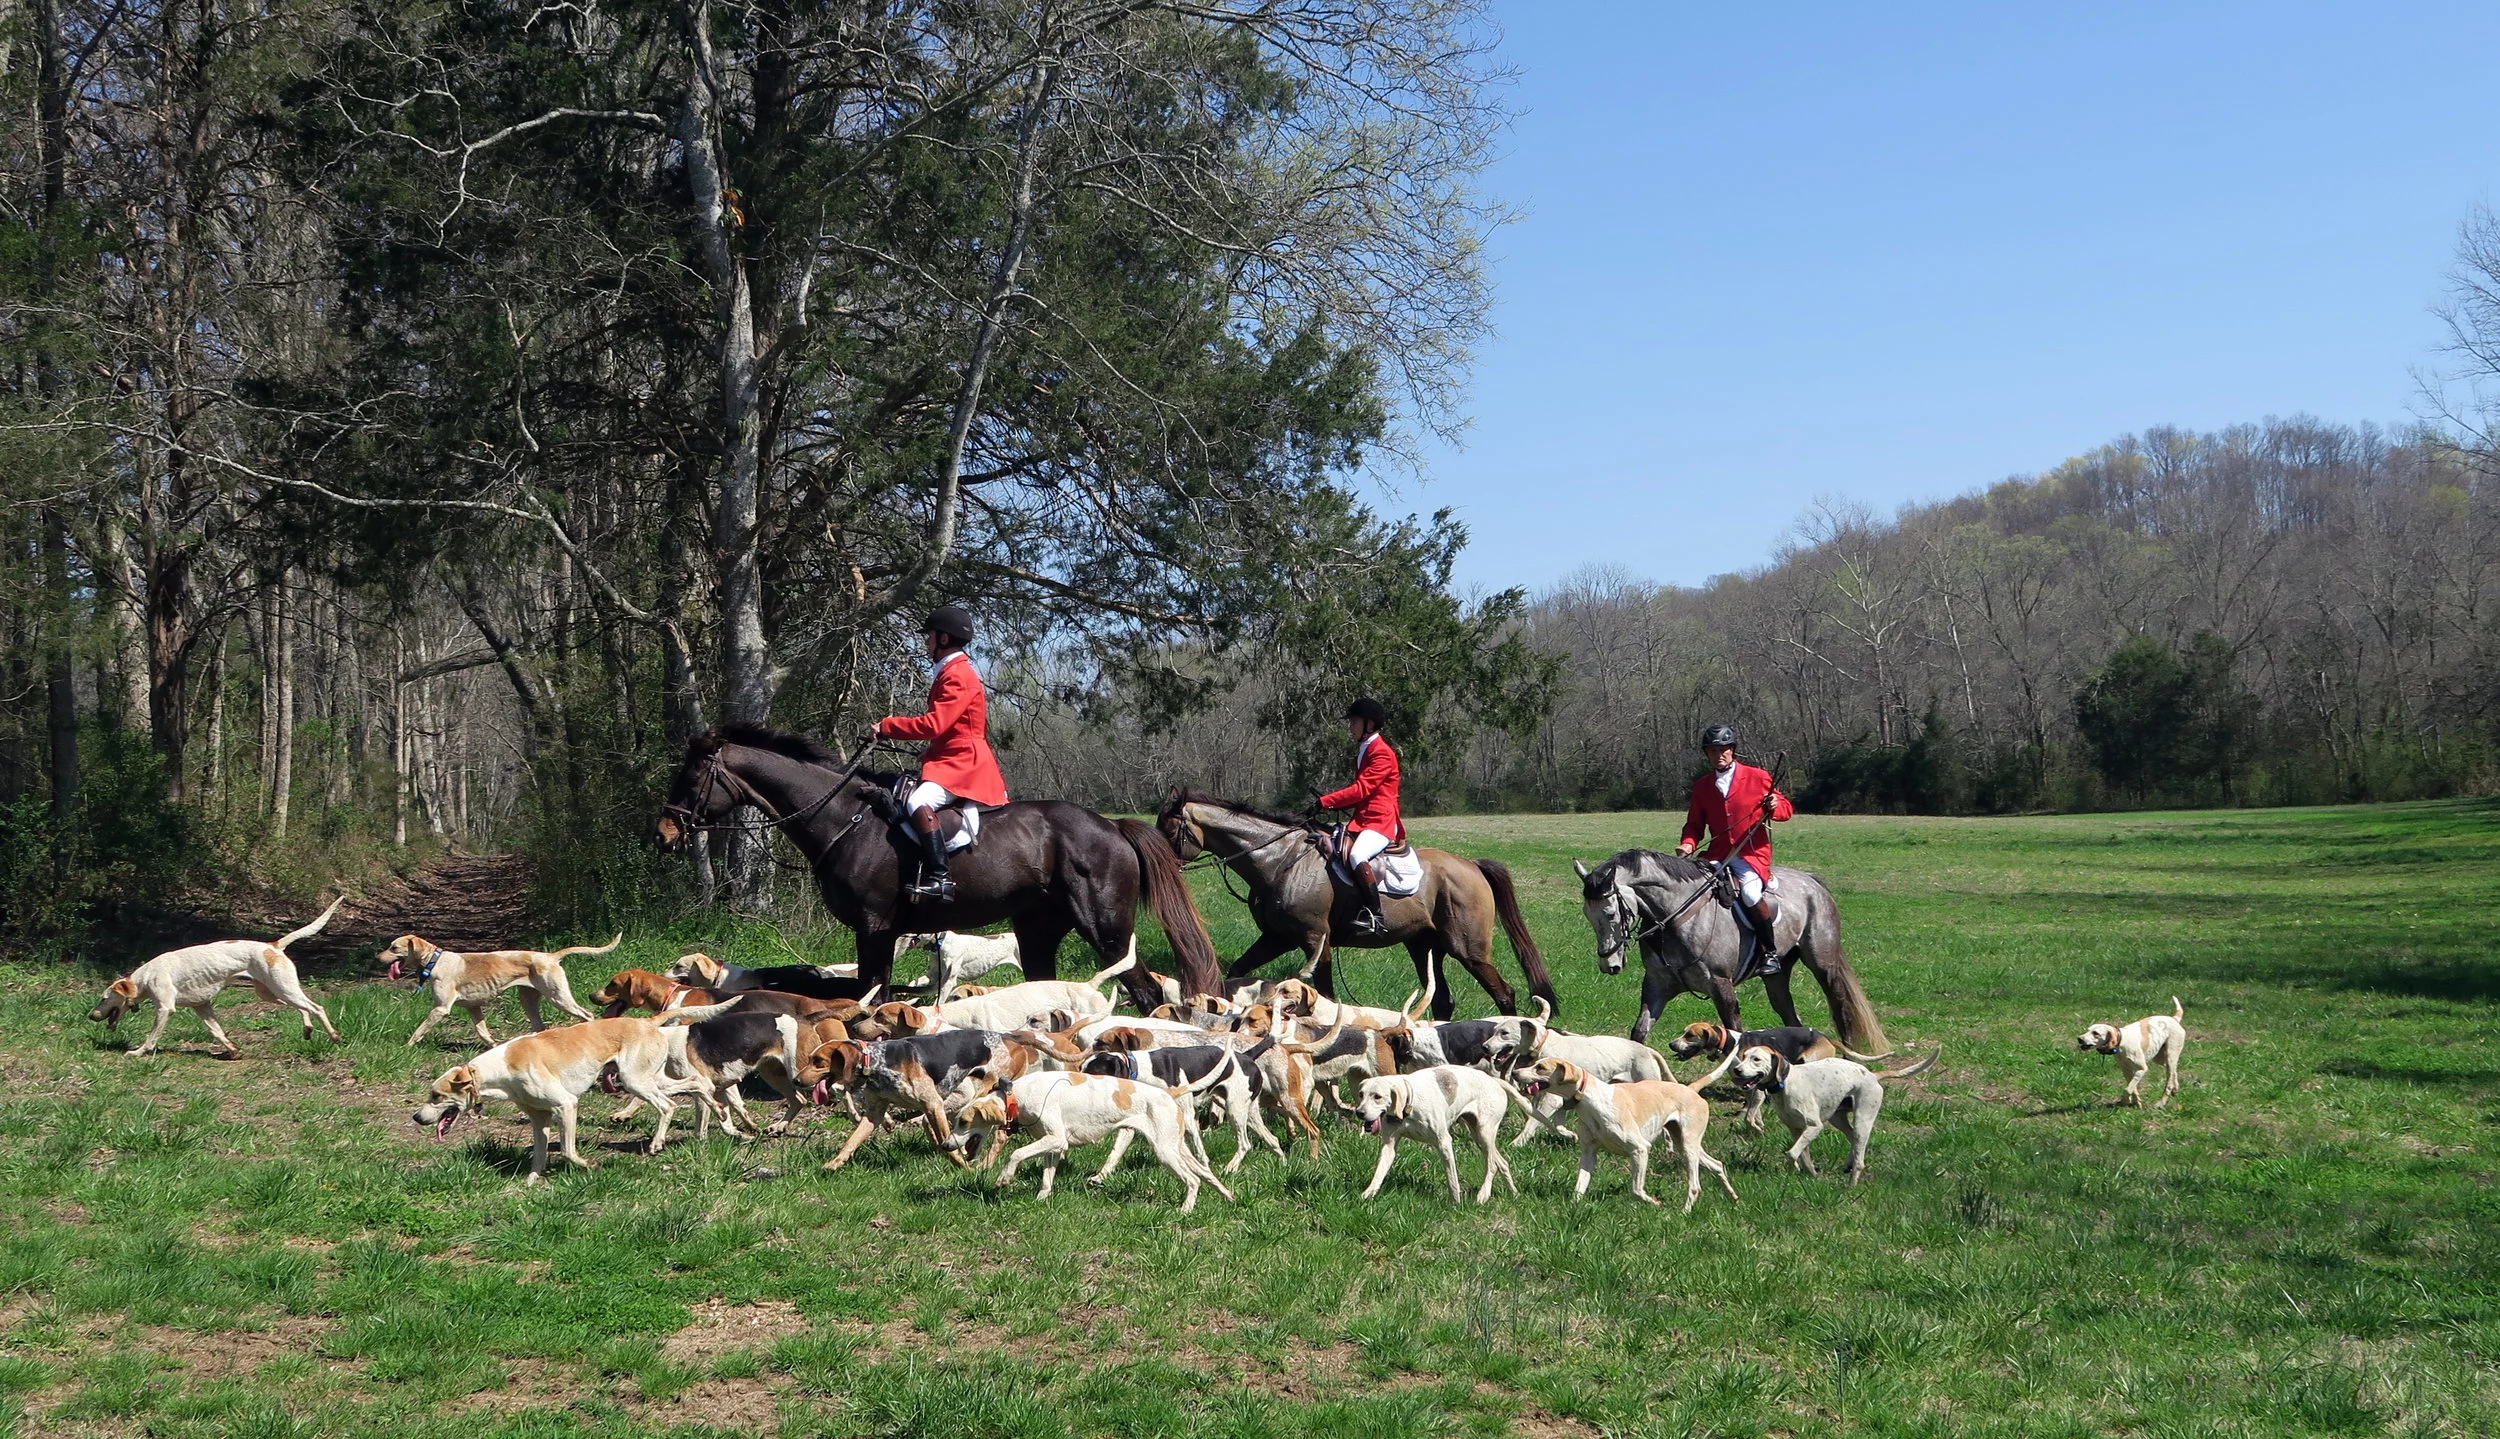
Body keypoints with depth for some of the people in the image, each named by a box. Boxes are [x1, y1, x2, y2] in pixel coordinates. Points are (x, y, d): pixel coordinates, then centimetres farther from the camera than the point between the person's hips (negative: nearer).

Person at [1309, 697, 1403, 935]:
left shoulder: (1382, 754, -11)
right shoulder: (1363, 750, 21)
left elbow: (1361, 789, -19)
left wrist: (1324, 802, -20)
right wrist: (1337, 804, 8)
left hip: (1380, 822, -11)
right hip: (1362, 819, 11)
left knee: (1357, 855, -34)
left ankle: (1375, 917, -32)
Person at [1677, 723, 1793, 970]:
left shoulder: (1758, 777, 0)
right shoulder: (1701, 786, 10)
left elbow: (1786, 808, 7)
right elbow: (1694, 824, 14)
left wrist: (1775, 807, -17)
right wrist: (1689, 844, -7)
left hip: (1752, 855, -4)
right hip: (1717, 856, 4)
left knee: (1750, 893, -31)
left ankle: (1770, 952, -13)